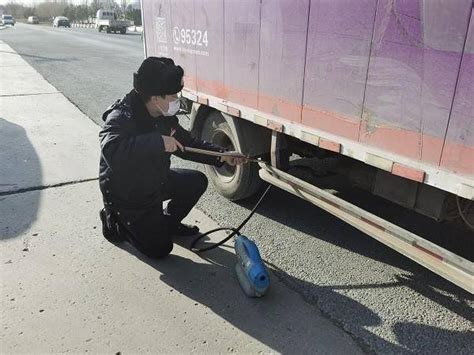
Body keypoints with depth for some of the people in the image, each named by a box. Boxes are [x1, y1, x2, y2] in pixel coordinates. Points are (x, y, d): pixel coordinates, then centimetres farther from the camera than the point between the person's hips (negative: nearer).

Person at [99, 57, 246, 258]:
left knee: (197, 181, 1)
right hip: (126, 196, -7)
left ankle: (168, 222, 21)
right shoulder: (121, 118, -30)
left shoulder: (164, 116, -5)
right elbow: (112, 151, -50)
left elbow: (187, 144, 3)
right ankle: (115, 222, 16)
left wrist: (222, 157, -7)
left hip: (155, 181, 8)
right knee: (159, 248, -5)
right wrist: (158, 141, -52)